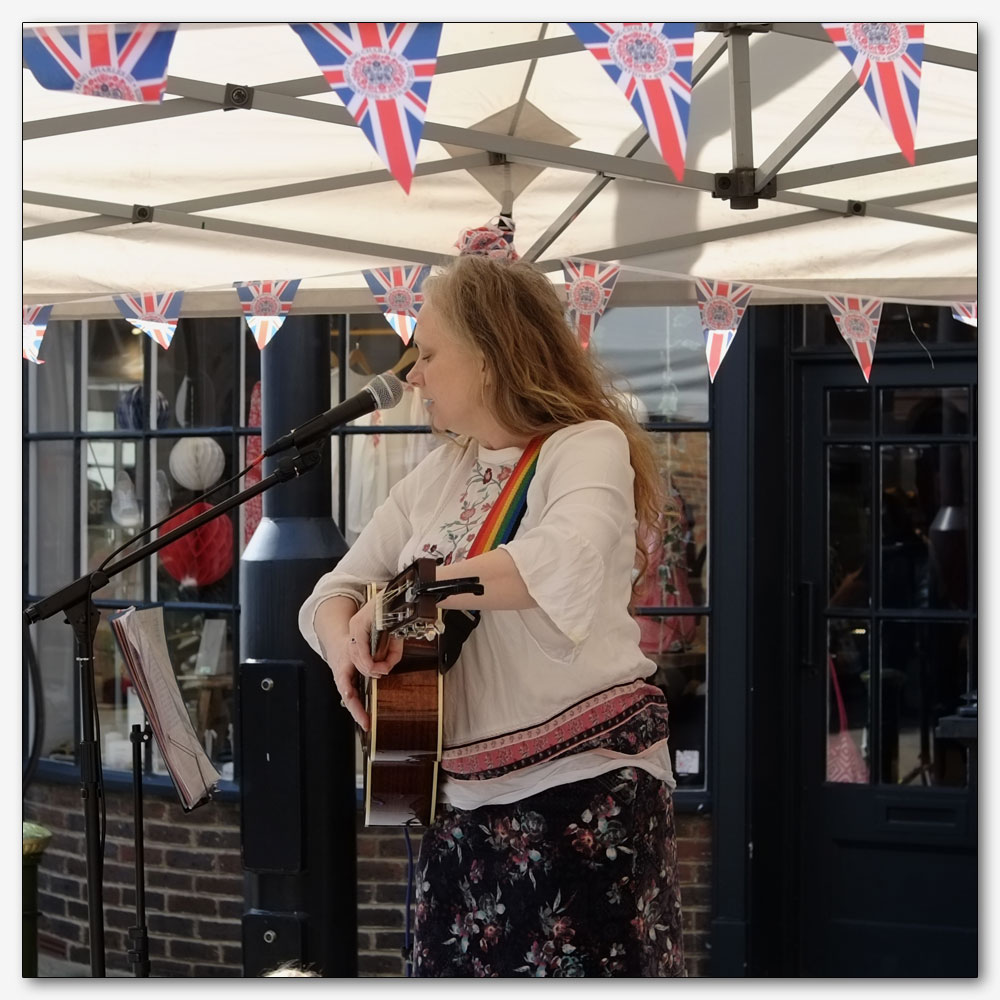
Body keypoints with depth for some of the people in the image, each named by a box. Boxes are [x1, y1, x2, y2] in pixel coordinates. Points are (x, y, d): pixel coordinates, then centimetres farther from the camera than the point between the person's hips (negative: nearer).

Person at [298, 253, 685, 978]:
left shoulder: (588, 447, -8)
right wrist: (343, 641, -8)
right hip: (464, 796, 7)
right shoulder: (437, 475, 14)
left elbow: (567, 562, -29)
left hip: (585, 786, -7)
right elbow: (336, 590, 15)